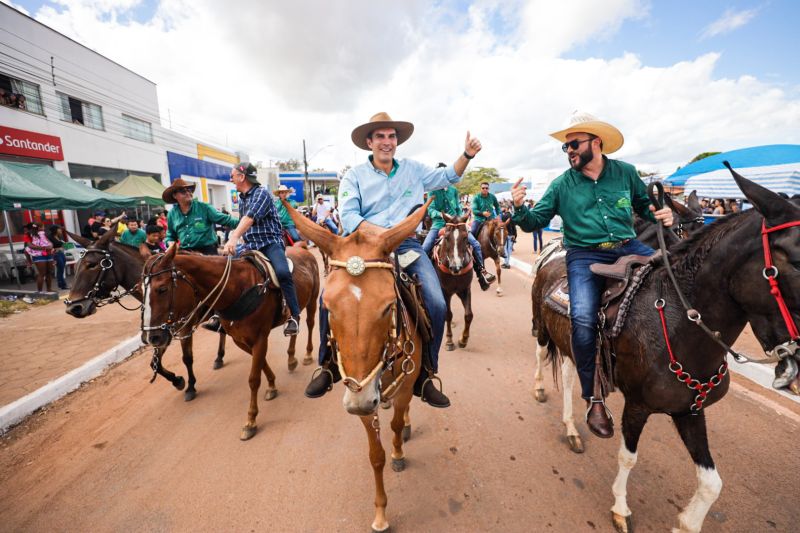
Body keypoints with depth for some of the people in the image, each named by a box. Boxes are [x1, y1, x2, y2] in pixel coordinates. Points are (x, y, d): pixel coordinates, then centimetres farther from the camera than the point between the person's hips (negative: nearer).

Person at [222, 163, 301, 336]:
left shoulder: (262, 193, -10)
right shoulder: (241, 199, 15)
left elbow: (251, 217, -26)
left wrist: (234, 238, -38)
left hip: (271, 242, -8)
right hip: (250, 245, 8)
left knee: (282, 272, -34)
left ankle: (294, 315, -20)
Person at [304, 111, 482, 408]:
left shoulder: (413, 170, 14)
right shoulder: (354, 176, 6)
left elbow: (448, 177, 27)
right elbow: (348, 216, -8)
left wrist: (467, 155, 10)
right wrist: (382, 232, -22)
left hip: (406, 246, 2)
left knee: (437, 304, -16)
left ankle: (424, 376, 5)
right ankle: (330, 366, 5)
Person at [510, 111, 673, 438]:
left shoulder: (626, 173, 12)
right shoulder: (562, 185, 7)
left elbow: (644, 206, 24)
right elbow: (535, 222, 4)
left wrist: (661, 215, 3)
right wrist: (519, 208, -15)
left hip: (628, 248, 3)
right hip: (585, 255, -3)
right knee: (583, 318, -25)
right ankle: (593, 399, -7)